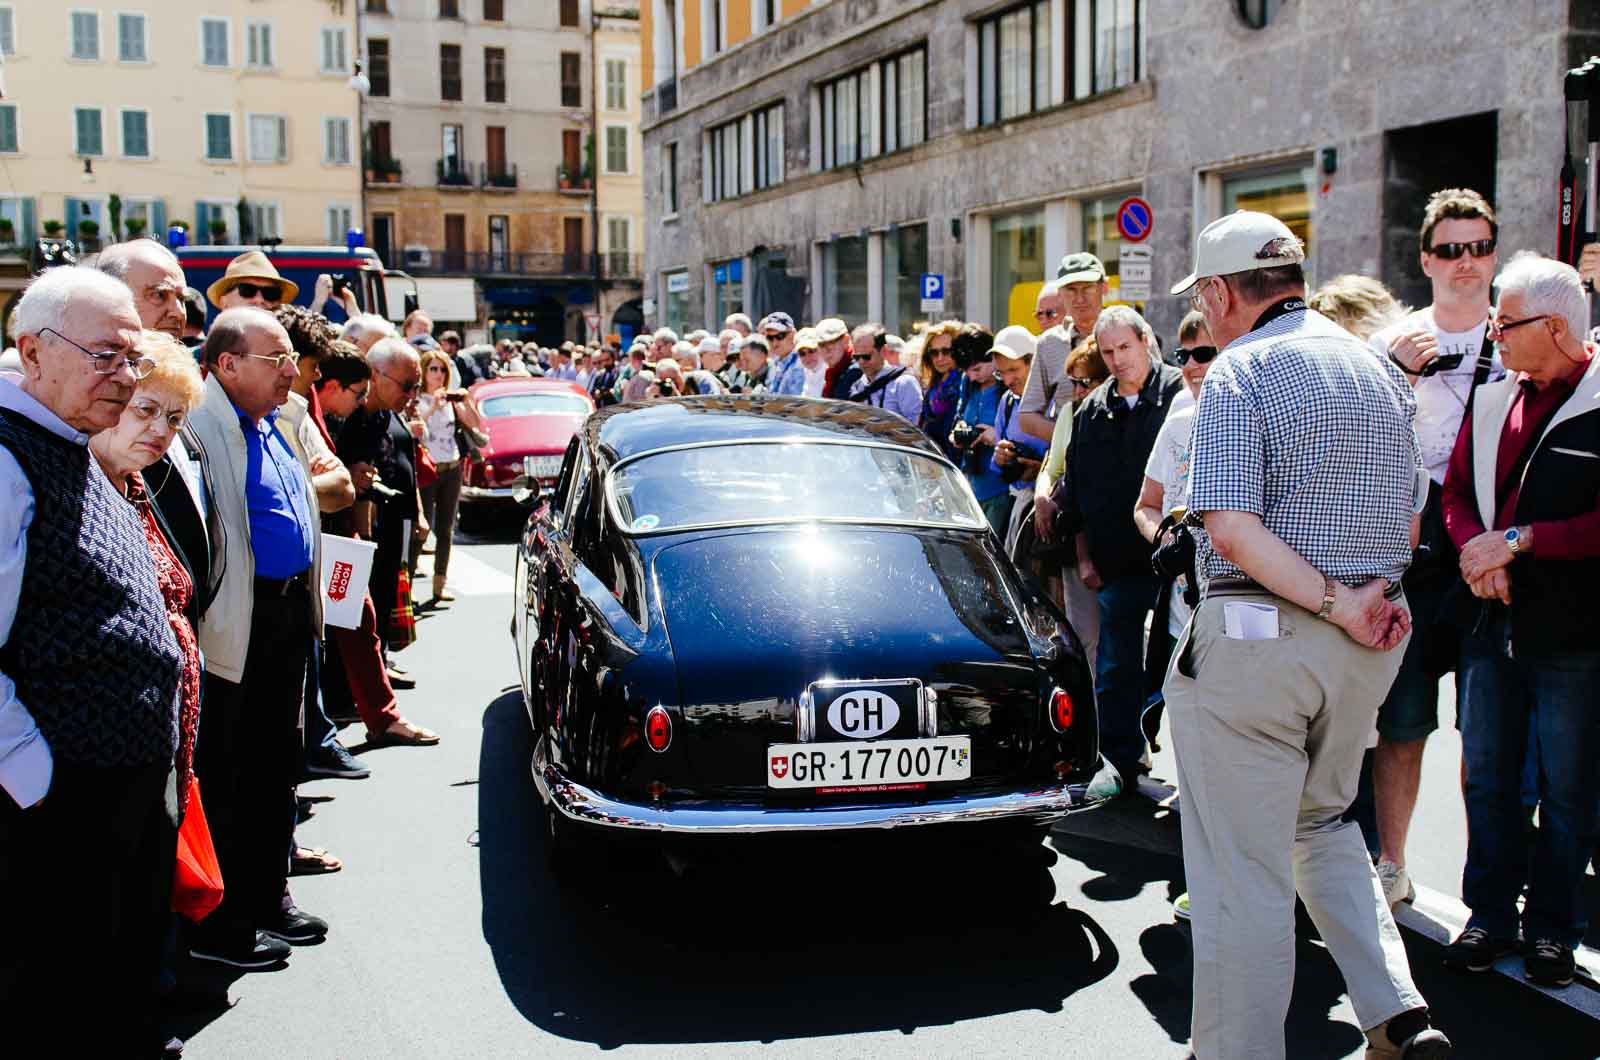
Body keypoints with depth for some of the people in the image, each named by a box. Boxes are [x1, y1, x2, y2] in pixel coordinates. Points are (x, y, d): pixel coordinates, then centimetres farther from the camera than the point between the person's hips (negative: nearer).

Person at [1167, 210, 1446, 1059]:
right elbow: (1410, 518, 19)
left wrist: (1335, 602, -18)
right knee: (1321, 824, 24)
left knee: (1242, 868, 3)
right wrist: (1368, 592, 8)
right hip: (1367, 642, 8)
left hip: (1258, 635, -8)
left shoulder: (1242, 370, -11)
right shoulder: (1380, 370, 13)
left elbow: (1232, 528, -23)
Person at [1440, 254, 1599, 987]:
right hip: (1492, 622, 5)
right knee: (1488, 776, 11)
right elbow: (1457, 493, 11)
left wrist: (1518, 541, -17)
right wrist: (1478, 551, -7)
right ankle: (1490, 914, 24)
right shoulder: (1493, 402, 8)